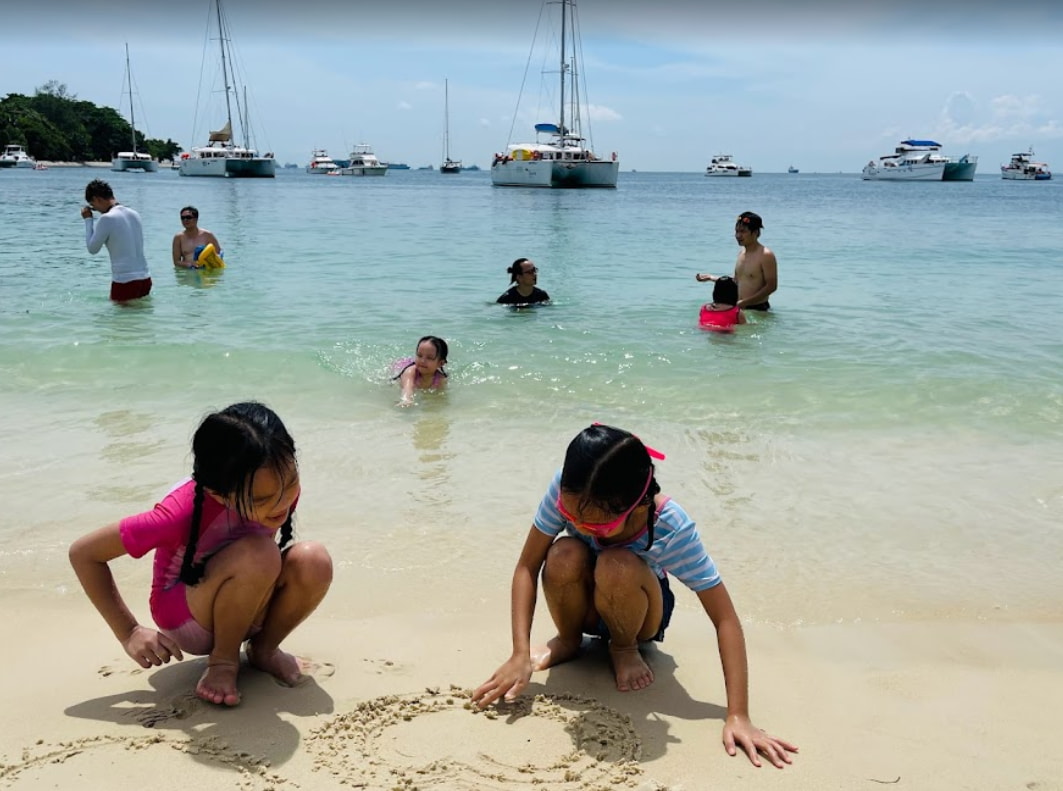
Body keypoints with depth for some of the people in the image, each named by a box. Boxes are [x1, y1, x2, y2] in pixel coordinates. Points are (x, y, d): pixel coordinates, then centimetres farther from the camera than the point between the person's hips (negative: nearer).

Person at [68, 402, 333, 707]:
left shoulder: (279, 484, -20)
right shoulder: (185, 512, -34)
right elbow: (83, 553, -21)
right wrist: (130, 633, -20)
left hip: (246, 610, 5)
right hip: (185, 619, -5)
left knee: (313, 561, -27)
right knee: (256, 554, -35)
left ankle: (264, 649, 0)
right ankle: (223, 660, -10)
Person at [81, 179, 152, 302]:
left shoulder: (107, 219, -11)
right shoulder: (134, 214, 10)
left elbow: (93, 248, -2)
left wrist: (88, 220, 7)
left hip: (125, 282, -7)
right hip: (145, 278, 7)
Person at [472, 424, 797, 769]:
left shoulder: (671, 528, -35)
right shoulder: (566, 491, -31)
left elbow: (726, 620, -32)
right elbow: (527, 566, -23)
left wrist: (738, 716, -37)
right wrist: (520, 655, -32)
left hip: (640, 608, -2)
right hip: (585, 605, 2)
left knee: (617, 567, -37)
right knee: (564, 555, -34)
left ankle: (625, 648, -3)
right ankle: (569, 640, -1)